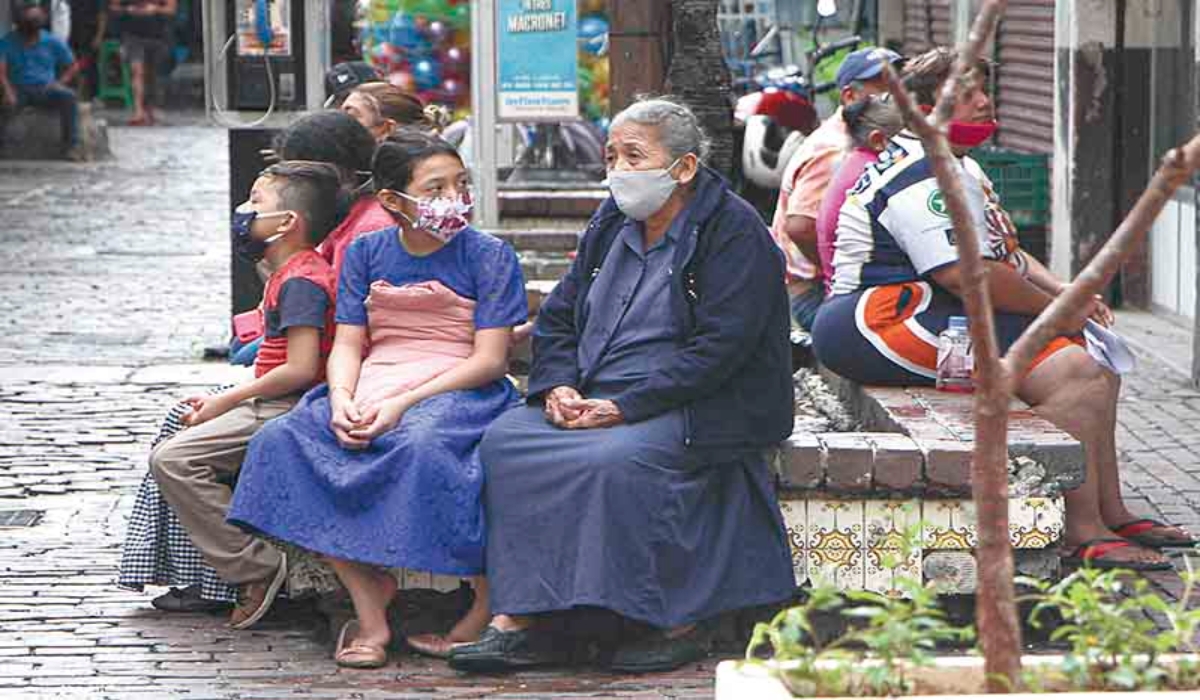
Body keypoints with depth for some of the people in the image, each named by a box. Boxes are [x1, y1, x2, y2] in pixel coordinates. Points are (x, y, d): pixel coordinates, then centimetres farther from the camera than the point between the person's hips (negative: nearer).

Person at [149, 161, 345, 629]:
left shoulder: (300, 282, -17)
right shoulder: (290, 275, 17)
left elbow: (300, 370, -24)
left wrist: (227, 400, -15)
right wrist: (224, 401, 8)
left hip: (285, 408, -11)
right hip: (273, 406, 11)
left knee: (173, 459, -18)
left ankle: (256, 568, -16)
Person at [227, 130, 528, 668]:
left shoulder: (488, 256, 1)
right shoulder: (365, 254, 14)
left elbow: (489, 359, -7)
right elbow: (348, 343, 9)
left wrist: (403, 403, -18)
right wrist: (342, 400, -15)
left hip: (457, 391, -4)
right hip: (371, 391, 5)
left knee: (424, 446, -40)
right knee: (285, 440, -24)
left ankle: (489, 603, -25)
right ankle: (368, 598, -21)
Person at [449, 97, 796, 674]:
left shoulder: (734, 232, -8)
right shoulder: (611, 225, 15)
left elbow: (718, 347, -17)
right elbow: (557, 318, 18)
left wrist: (625, 406, -22)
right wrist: (557, 387, -4)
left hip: (691, 407, -7)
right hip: (593, 400, 7)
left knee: (616, 460, -35)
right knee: (505, 441, -18)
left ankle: (678, 625, -23)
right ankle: (522, 620, -23)